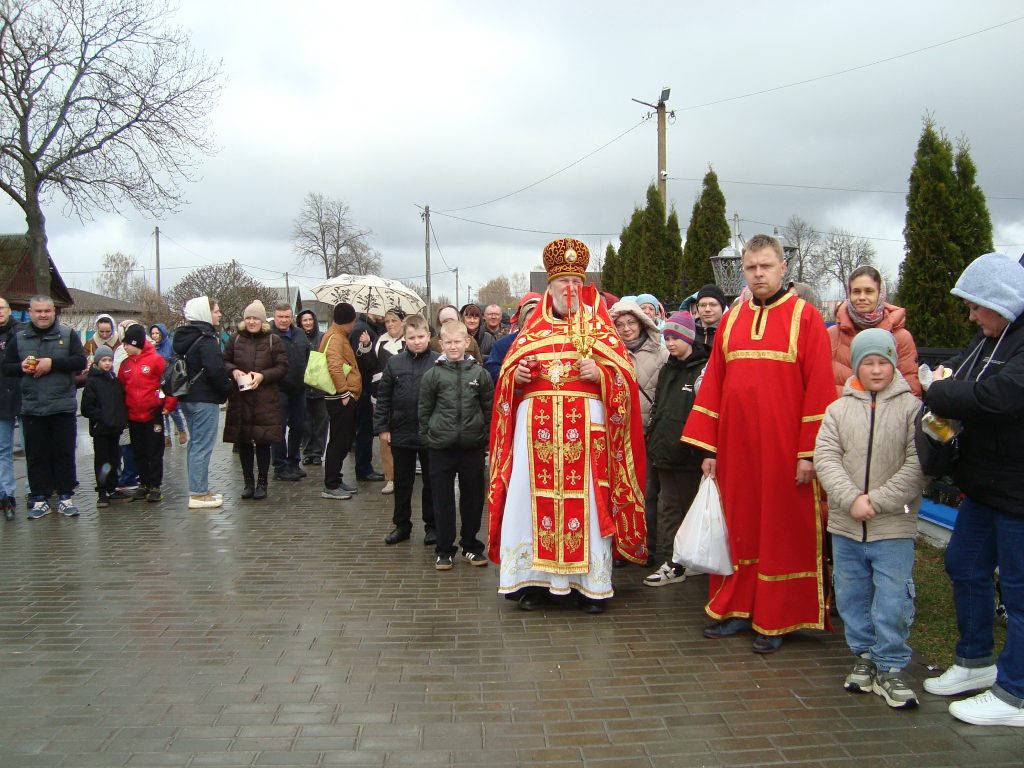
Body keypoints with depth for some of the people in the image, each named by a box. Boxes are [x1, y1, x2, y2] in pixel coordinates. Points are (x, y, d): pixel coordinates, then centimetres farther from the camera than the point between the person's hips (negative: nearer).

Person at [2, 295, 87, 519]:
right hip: (31, 408, 2)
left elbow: (81, 361, -6)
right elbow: (6, 367, 10)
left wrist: (52, 363, -16)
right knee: (36, 456, 6)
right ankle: (40, 499, 15)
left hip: (63, 406, -2)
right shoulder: (19, 338, 8)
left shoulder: (68, 334, 2)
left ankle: (66, 497, 14)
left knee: (64, 454, 4)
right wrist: (21, 367, -10)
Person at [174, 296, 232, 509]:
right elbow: (216, 369, -24)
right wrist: (228, 386, -8)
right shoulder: (206, 338, -16)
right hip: (204, 399, -10)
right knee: (202, 446, -5)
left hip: (187, 398, 10)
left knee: (196, 443, 16)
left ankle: (199, 489, 24)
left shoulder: (186, 337, 13)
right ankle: (198, 494, -2)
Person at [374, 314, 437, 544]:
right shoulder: (394, 363, 0)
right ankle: (401, 525, 27)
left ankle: (432, 526, 23)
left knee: (431, 482, 10)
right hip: (401, 433, 2)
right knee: (402, 482, 14)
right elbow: (383, 397, 3)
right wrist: (382, 427, -1)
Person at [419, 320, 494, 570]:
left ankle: (470, 545, 25)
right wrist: (425, 437, 4)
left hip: (473, 446, 1)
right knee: (443, 498, 6)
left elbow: (489, 408, 7)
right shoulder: (432, 375, 0)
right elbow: (425, 409, 5)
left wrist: (487, 436, 6)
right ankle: (444, 549, 18)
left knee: (473, 497, 10)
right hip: (441, 446, -1)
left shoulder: (479, 373, 2)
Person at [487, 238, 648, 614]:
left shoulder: (599, 327, 10)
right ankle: (533, 579, 9)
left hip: (586, 426, -2)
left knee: (586, 499, -2)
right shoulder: (531, 329, 16)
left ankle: (590, 584, 6)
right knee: (533, 497, 0)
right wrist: (516, 375, -6)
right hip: (537, 425, 2)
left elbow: (625, 375, 4)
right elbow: (506, 376, 15)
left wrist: (600, 374, -15)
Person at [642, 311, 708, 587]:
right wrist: (652, 437, 14)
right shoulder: (667, 370, 16)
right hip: (665, 449, 7)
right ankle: (670, 564, 12)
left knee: (691, 507, 4)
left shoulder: (705, 369, -7)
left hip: (689, 453, -7)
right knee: (669, 507, 8)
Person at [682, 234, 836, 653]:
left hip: (783, 447, -4)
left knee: (782, 531, 4)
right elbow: (713, 383, 9)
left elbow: (819, 387, -7)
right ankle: (738, 608, 23)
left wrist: (809, 451, -12)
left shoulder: (805, 317, -2)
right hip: (735, 446, 4)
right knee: (739, 527, 10)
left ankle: (775, 620, 16)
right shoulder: (731, 319, 10)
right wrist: (707, 446, 5)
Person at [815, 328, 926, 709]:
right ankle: (864, 655, 30)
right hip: (845, 524, 3)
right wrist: (852, 499, -16)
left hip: (894, 526, -3)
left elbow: (918, 464, -9)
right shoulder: (839, 409, 5)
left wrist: (878, 500, -15)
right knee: (851, 595, 13)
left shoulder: (911, 407, -2)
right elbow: (825, 457, -3)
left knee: (893, 599, -1)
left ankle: (890, 668, 13)